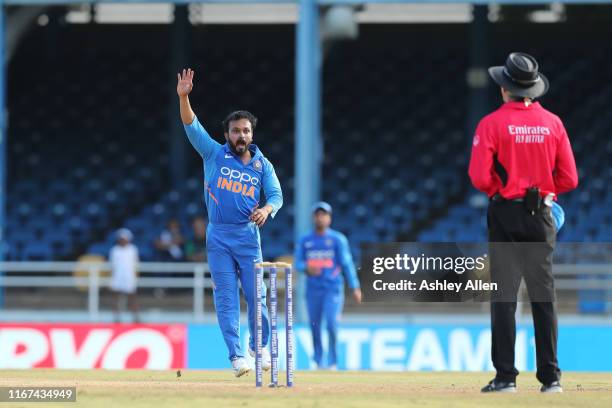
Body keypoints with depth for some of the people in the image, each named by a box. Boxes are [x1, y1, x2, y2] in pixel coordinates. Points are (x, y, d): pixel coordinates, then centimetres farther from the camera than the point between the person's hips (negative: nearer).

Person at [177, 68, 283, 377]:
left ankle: (258, 345, 22)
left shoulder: (263, 165, 8)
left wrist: (266, 209, -21)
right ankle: (236, 355, -3)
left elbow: (276, 195, 3)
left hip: (248, 236, 1)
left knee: (256, 294, 0)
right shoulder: (214, 154, 3)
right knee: (226, 297, -3)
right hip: (218, 237, -1)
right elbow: (192, 126, -7)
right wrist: (183, 97, -22)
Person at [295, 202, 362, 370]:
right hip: (313, 290, 3)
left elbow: (347, 263, -1)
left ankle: (332, 361, -5)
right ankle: (318, 361, 17)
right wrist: (307, 268, -16)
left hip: (333, 288, -3)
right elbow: (298, 263, 8)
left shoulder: (338, 239, 2)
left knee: (332, 324, -16)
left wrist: (354, 288, -8)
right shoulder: (305, 241, 10)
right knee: (315, 326, 4)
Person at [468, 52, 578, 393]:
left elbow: (480, 177, -13)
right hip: (542, 216, 3)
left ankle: (506, 375, -3)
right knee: (544, 297, 7)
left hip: (505, 213, -3)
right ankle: (550, 376, 7)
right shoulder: (553, 123, 2)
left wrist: (499, 191, 7)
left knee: (504, 297, 0)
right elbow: (569, 178, 1)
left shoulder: (492, 123, -8)